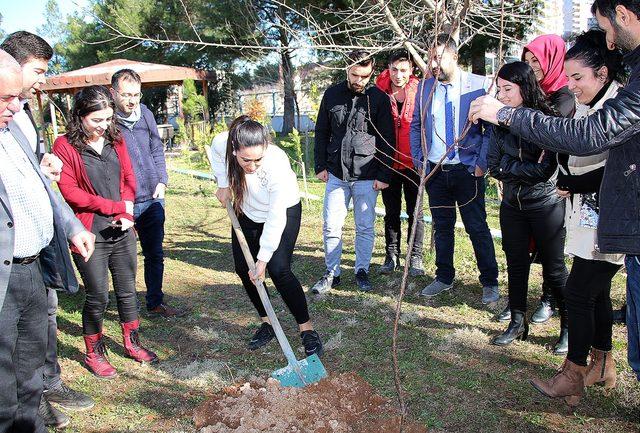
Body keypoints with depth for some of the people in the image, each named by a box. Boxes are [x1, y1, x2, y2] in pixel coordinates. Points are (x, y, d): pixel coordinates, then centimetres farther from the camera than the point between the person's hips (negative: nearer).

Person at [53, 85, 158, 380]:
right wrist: (115, 207, -12)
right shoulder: (65, 146, -9)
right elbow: (69, 192, -13)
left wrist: (127, 214, -6)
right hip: (91, 235, -5)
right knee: (98, 296, 3)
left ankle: (131, 343, 34)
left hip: (122, 232, 5)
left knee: (127, 290, 15)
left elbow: (129, 179, 9)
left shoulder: (116, 140, 8)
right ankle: (94, 353, 24)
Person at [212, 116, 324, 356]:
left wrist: (263, 259, -27)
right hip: (247, 211, 5)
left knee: (278, 270, -16)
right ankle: (267, 323, 20)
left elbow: (275, 220, -32)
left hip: (283, 211, -5)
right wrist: (224, 185, -3)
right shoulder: (223, 143, -28)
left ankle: (307, 329, -4)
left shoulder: (277, 166, -41)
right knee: (243, 268, 4)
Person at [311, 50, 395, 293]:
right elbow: (321, 133, 11)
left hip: (367, 176, -2)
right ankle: (332, 273, 17)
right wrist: (321, 165, 5)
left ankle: (362, 271, 22)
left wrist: (384, 175, -6)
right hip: (336, 173, 2)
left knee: (365, 227, 6)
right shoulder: (332, 94, 4)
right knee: (331, 226, 3)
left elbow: (387, 140, -2)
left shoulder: (379, 99, -3)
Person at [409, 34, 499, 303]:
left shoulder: (478, 86, -8)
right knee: (442, 227, 13)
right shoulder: (425, 87, 5)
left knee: (477, 228, 3)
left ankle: (490, 282, 18)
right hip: (434, 170, 4)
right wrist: (418, 161, 5)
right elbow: (416, 126, 13)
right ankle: (444, 278, 28)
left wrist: (482, 163, -11)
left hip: (467, 170, -4)